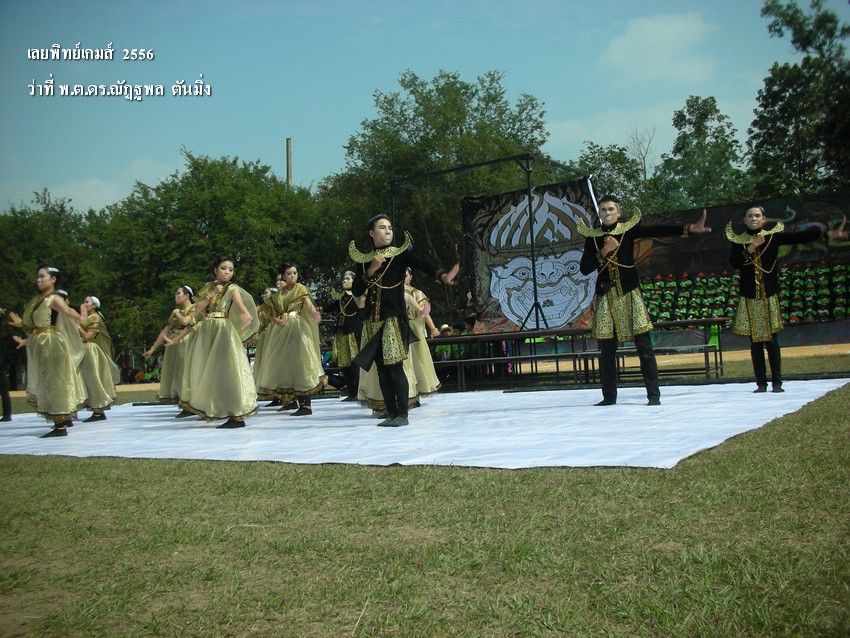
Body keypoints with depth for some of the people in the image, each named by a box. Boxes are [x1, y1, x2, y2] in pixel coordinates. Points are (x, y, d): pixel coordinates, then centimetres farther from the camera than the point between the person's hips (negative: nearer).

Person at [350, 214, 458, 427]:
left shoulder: (400, 253, 0)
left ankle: (402, 414, -2)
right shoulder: (364, 260, 11)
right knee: (382, 369, 5)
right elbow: (356, 291, 5)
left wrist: (442, 275, -36)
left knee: (395, 367, -9)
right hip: (372, 320, 4)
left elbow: (423, 264, -18)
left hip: (394, 318, -4)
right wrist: (371, 271, -9)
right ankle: (391, 413, 13)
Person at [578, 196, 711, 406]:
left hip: (629, 294, -2)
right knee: (606, 351, 5)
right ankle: (609, 397, 15)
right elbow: (584, 269, 0)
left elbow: (659, 231, -13)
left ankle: (654, 395, 1)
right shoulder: (592, 237, 6)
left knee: (644, 347, -5)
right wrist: (603, 252, -13)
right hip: (605, 297, 2)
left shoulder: (629, 229, 0)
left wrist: (689, 228, -25)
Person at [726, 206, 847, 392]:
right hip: (749, 298, 1)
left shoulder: (773, 236, 3)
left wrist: (827, 233, -16)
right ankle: (761, 383, 8)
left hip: (769, 296, -1)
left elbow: (799, 237, -6)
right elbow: (733, 262, -9)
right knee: (755, 342, 3)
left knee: (772, 341, -1)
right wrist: (750, 249, -18)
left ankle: (777, 383, 3)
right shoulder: (739, 241, 5)